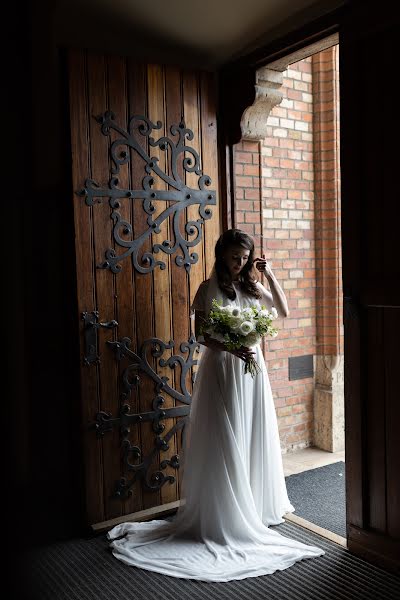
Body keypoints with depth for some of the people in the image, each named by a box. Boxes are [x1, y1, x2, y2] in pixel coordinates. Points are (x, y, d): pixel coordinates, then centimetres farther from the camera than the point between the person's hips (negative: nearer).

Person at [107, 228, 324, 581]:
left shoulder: (252, 288, 10)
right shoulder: (209, 289, -5)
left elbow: (284, 311, 12)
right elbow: (201, 335, -9)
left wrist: (270, 276, 4)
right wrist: (231, 348, -24)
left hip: (251, 370, 6)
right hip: (221, 370, -5)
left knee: (254, 439, 12)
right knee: (225, 443, -2)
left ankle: (257, 506, 28)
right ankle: (226, 516, 9)